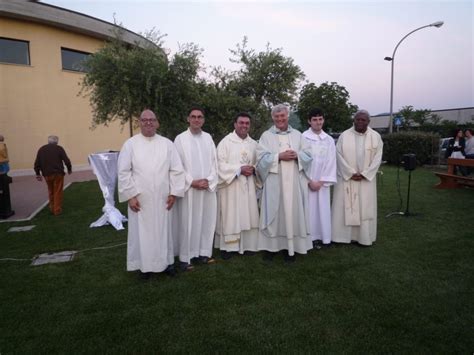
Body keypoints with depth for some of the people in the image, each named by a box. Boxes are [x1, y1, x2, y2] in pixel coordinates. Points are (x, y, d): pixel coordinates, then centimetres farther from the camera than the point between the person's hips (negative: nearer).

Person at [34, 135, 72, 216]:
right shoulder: (59, 148, -2)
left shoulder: (41, 149, 11)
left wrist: (38, 174, 17)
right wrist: (69, 169, 10)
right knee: (58, 192, 1)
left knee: (51, 192, 18)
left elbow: (37, 163, 10)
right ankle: (57, 210, 2)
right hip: (57, 173, -4)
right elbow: (66, 160, -6)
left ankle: (52, 209, 22)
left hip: (47, 174, 4)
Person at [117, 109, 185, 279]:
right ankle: (145, 265, 23)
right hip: (139, 198, -1)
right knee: (142, 232, 8)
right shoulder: (130, 144, -2)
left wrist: (174, 193, -4)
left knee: (163, 230, 12)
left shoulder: (167, 143, 2)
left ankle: (166, 261, 27)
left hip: (162, 198, 2)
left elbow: (176, 170, 2)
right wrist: (130, 195, -10)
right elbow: (123, 172, -4)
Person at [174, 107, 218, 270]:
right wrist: (192, 182, -12)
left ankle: (203, 252, 20)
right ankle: (185, 257, 7)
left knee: (206, 220, 8)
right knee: (187, 223, -1)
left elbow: (214, 162, 8)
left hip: (208, 188, 4)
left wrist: (208, 180, -6)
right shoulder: (181, 139, -2)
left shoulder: (208, 138, 10)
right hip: (189, 188, -4)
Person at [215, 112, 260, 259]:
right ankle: (228, 246, 7)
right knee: (230, 216, -2)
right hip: (231, 185, -5)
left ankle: (247, 244, 18)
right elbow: (220, 164, -11)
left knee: (248, 215, 7)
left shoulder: (253, 144, 12)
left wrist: (253, 169, -6)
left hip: (248, 186, 5)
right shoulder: (225, 142, -4)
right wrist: (239, 169, -18)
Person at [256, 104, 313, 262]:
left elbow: (308, 154, 8)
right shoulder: (266, 135, 5)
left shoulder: (297, 135, 13)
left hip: (294, 182, 2)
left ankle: (291, 247, 11)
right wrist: (279, 156, -16)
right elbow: (262, 157, -5)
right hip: (274, 182, -2)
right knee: (274, 212, 1)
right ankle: (271, 245, 10)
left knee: (293, 212, 2)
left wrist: (297, 155, -12)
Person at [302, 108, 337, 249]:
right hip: (306, 181, -3)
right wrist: (309, 181, -11)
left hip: (322, 182, 3)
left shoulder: (329, 140, 6)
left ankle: (319, 237, 16)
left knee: (322, 209, 5)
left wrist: (322, 181, -6)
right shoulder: (303, 138, -4)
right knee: (308, 209, -2)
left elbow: (331, 162, 3)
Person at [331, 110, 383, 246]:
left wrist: (364, 174, -12)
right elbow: (339, 155, -7)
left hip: (367, 179, 1)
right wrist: (351, 173, -13)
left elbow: (377, 158, -3)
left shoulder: (376, 137, 1)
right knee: (345, 207, 3)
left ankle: (364, 237, 15)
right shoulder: (344, 135, -3)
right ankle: (344, 235, 12)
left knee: (365, 208, 5)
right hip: (346, 177, -1)